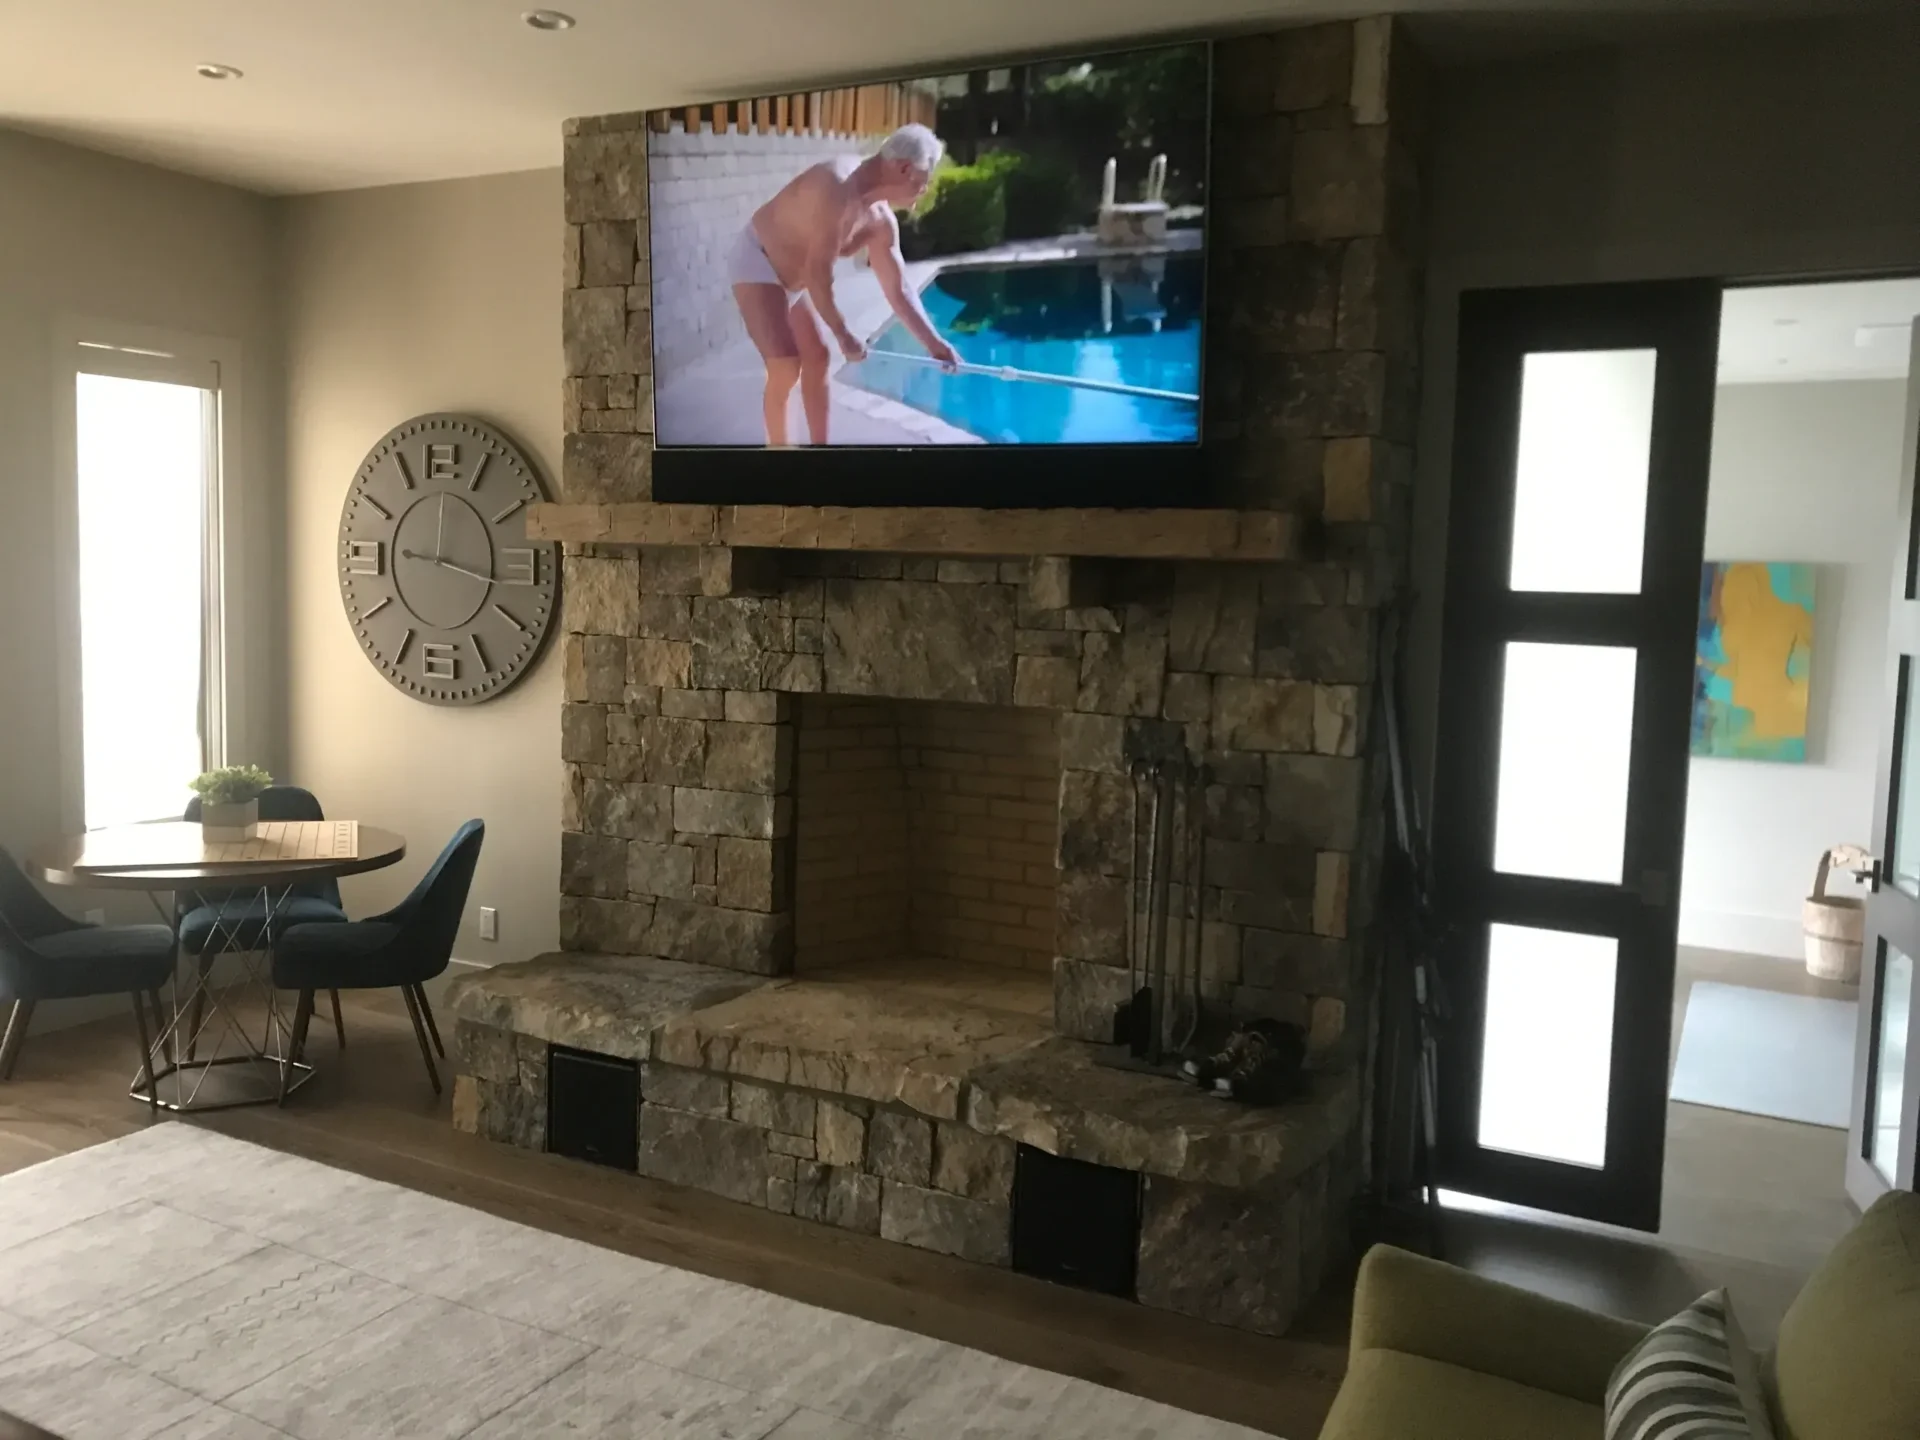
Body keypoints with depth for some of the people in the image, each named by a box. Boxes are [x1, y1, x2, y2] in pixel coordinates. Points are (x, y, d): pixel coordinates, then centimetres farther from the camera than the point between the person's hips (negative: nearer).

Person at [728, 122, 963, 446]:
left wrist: (934, 343, 4)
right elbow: (818, 273, -29)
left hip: (791, 276, 9)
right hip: (757, 262, -9)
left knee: (818, 358, 9)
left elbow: (898, 291, 6)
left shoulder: (881, 220, -2)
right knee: (786, 366, -17)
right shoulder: (839, 186, -29)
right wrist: (843, 334, -20)